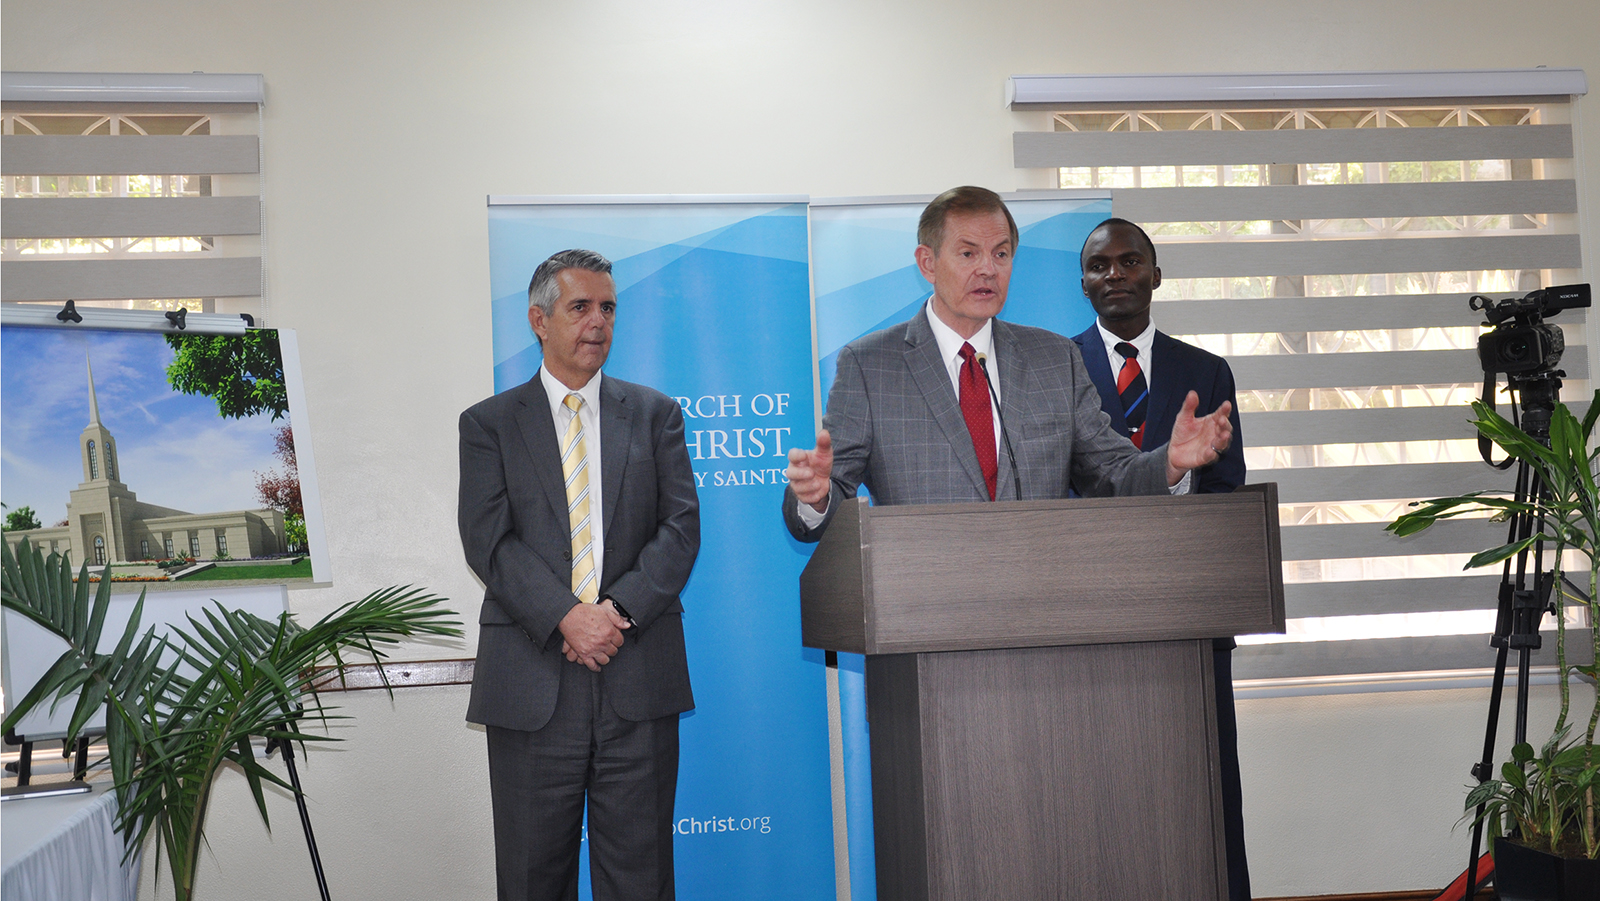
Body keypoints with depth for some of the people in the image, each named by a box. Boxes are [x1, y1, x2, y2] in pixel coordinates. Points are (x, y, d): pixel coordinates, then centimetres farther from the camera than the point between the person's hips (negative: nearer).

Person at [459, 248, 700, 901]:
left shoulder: (655, 414, 13)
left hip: (639, 680, 1)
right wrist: (565, 617, -16)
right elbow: (488, 540, -3)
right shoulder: (489, 424, 9)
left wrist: (620, 609, -12)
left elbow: (681, 526, 3)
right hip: (531, 685, -1)